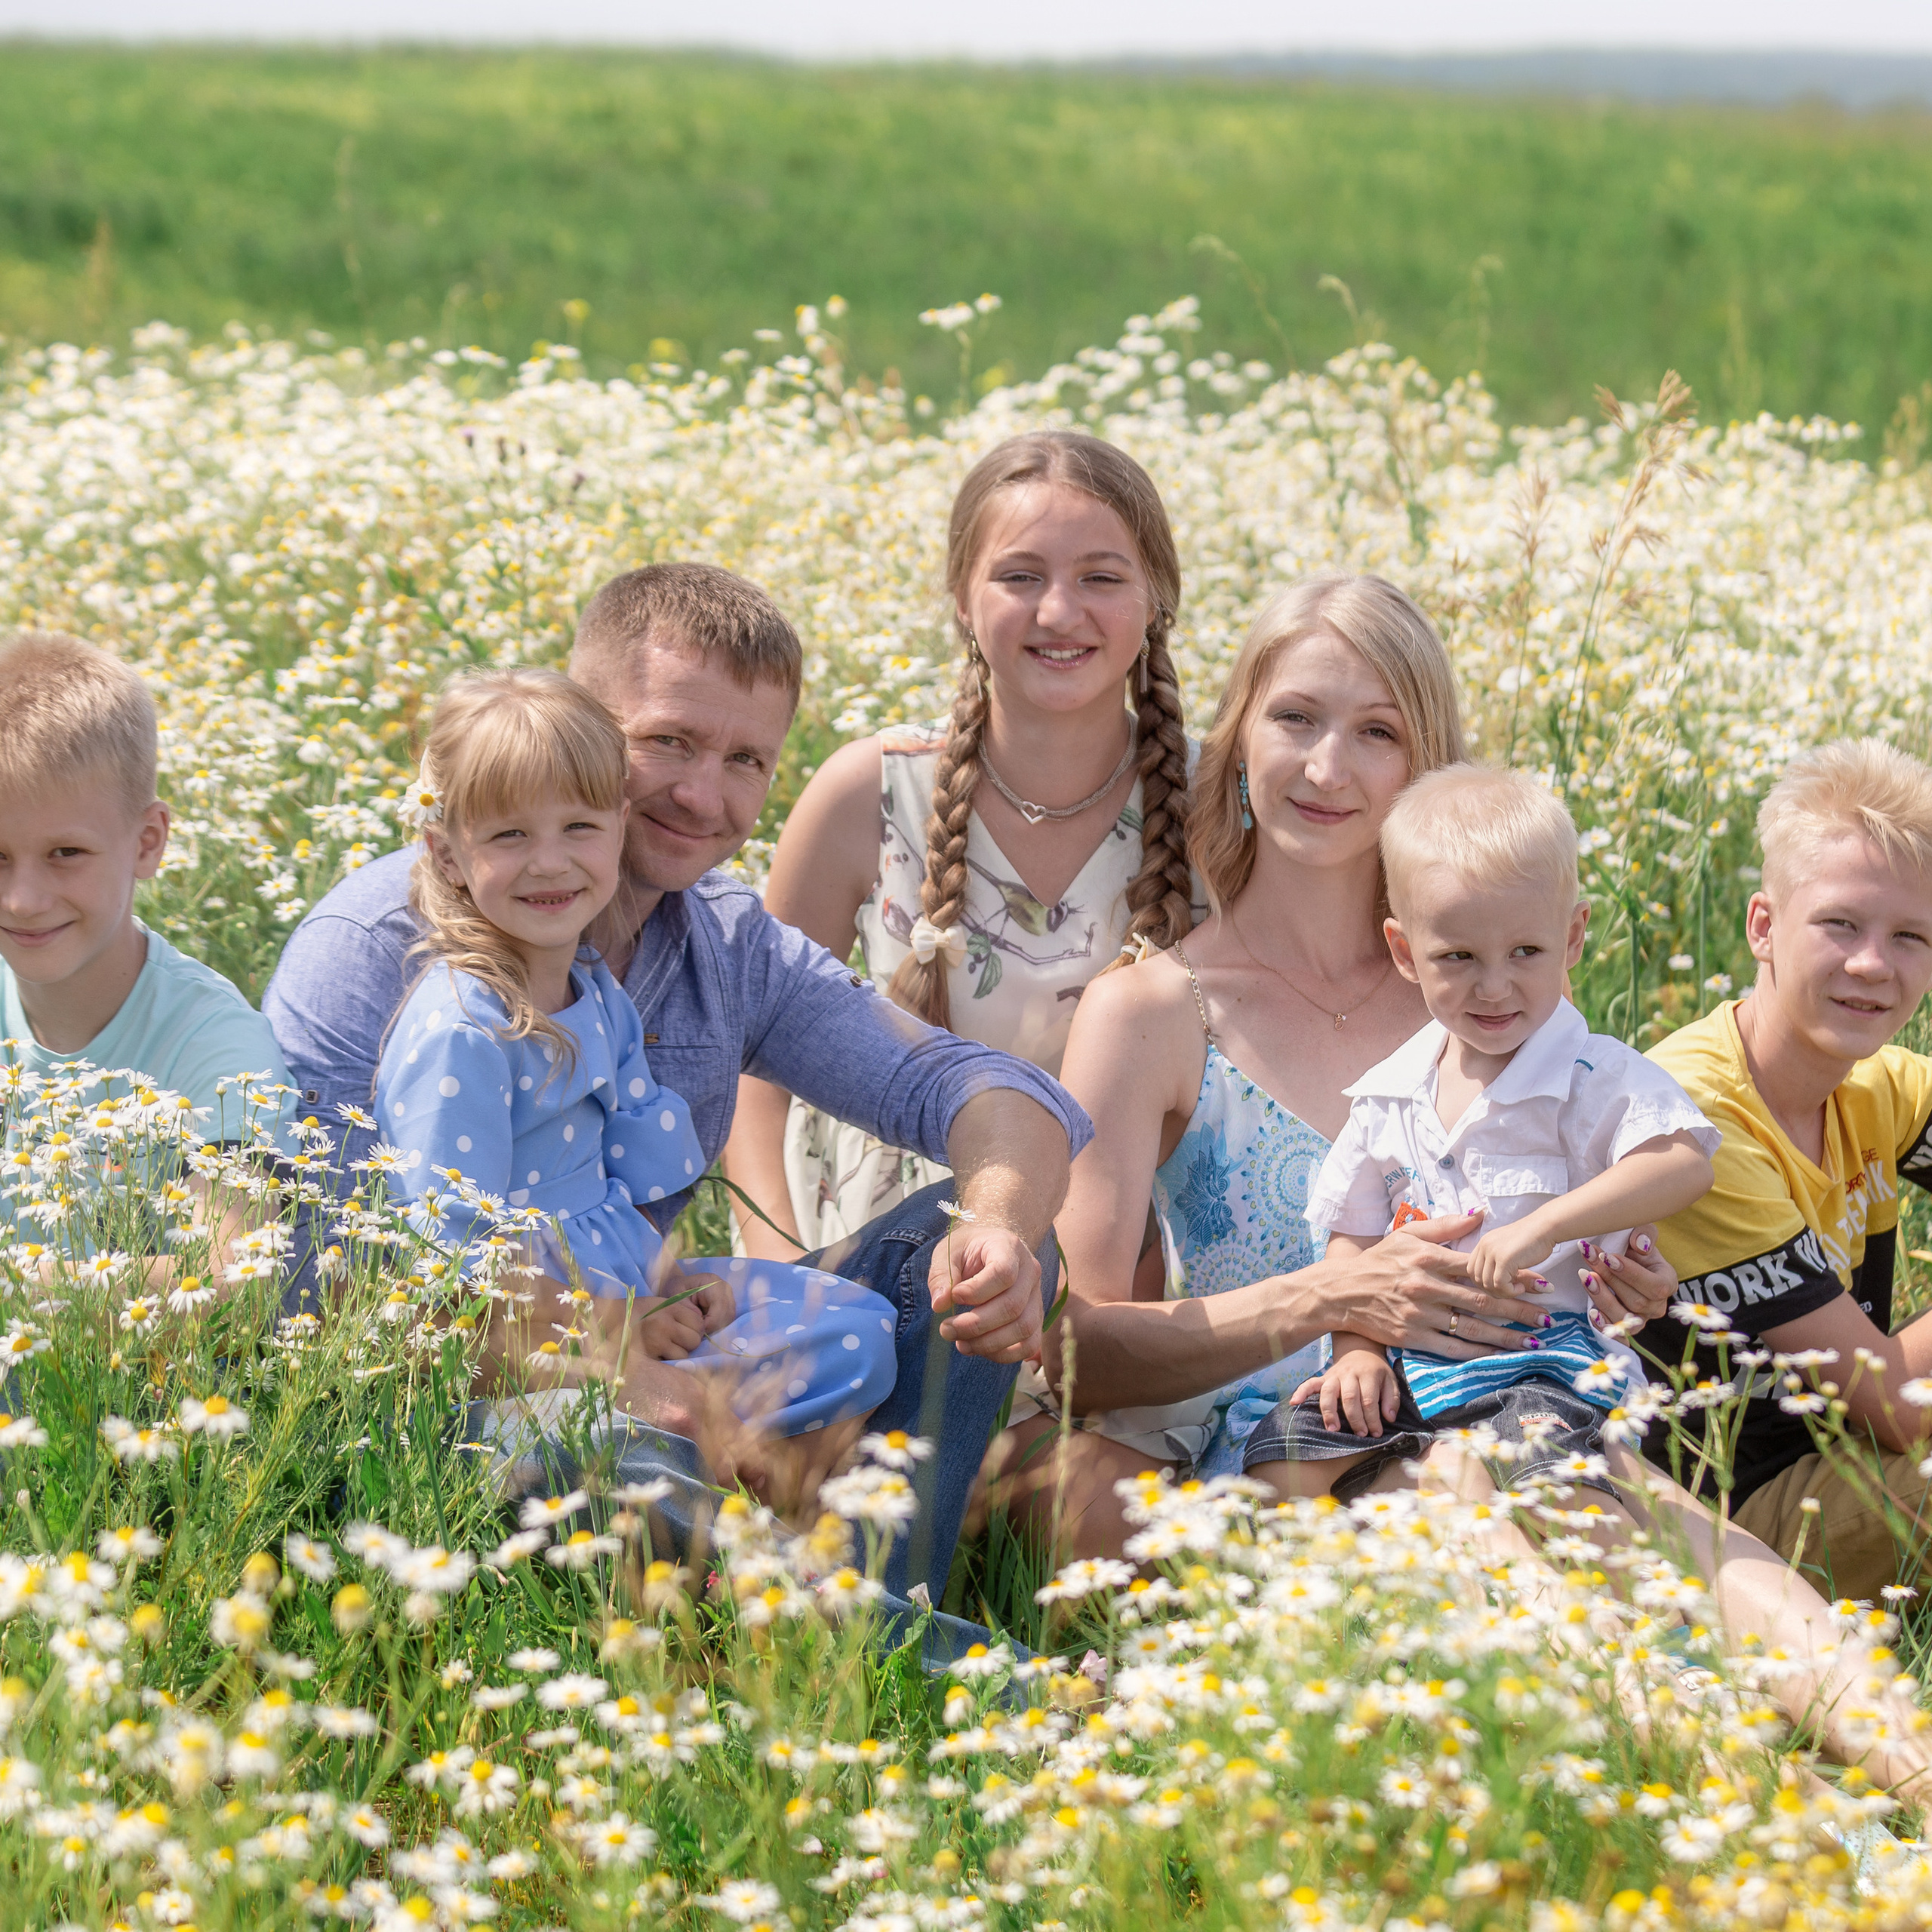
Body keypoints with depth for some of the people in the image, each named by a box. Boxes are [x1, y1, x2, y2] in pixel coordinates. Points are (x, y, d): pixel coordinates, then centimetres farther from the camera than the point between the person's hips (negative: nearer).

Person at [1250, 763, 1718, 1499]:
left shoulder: (1596, 1077, -5)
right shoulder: (1387, 1097, 12)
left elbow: (1685, 1163, -23)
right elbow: (1354, 1236, 19)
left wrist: (1542, 1226, -29)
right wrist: (1359, 1349, 2)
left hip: (1551, 1359, -5)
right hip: (1411, 1363, 5)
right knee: (1284, 1455, -13)